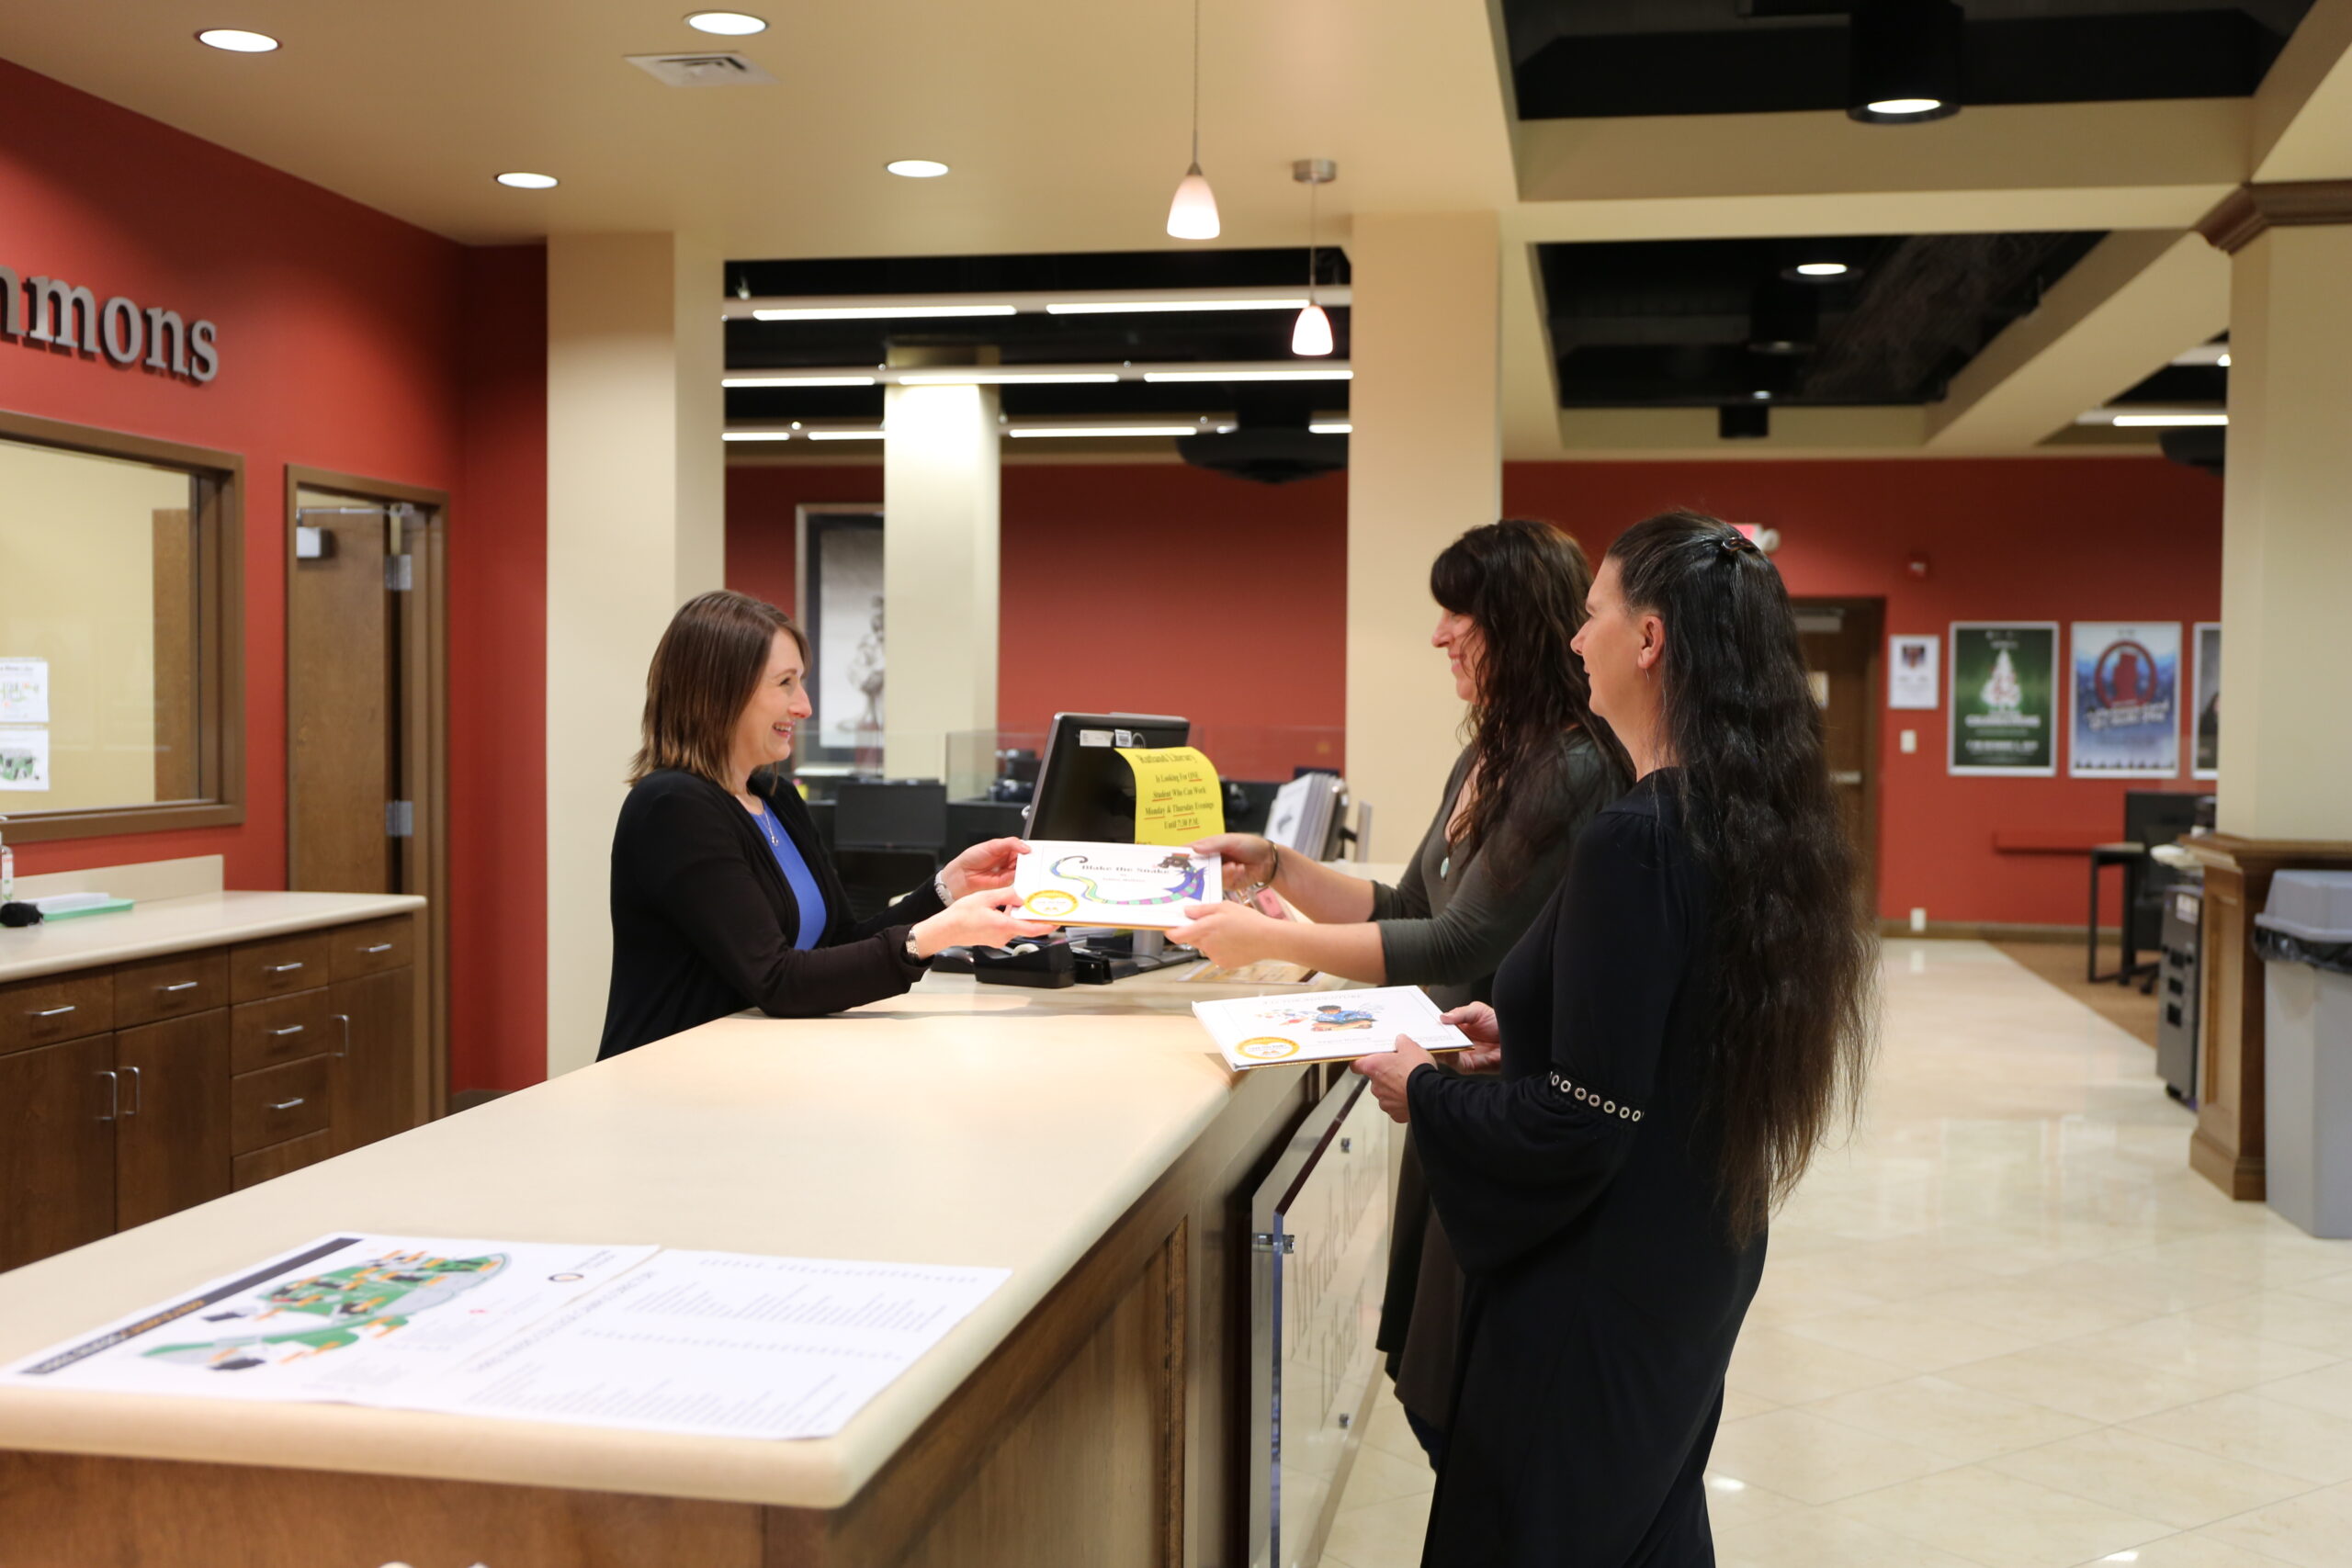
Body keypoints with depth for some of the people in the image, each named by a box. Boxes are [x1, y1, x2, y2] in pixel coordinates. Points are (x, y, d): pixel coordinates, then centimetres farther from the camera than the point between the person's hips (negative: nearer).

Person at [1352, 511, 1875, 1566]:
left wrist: (1424, 1094, -11)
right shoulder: (1757, 823, 2)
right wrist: (1527, 1038, 12)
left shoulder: (1632, 843, -26)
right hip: (1698, 1269, 9)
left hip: (1599, 1298, -9)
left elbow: (1581, 1125, -25)